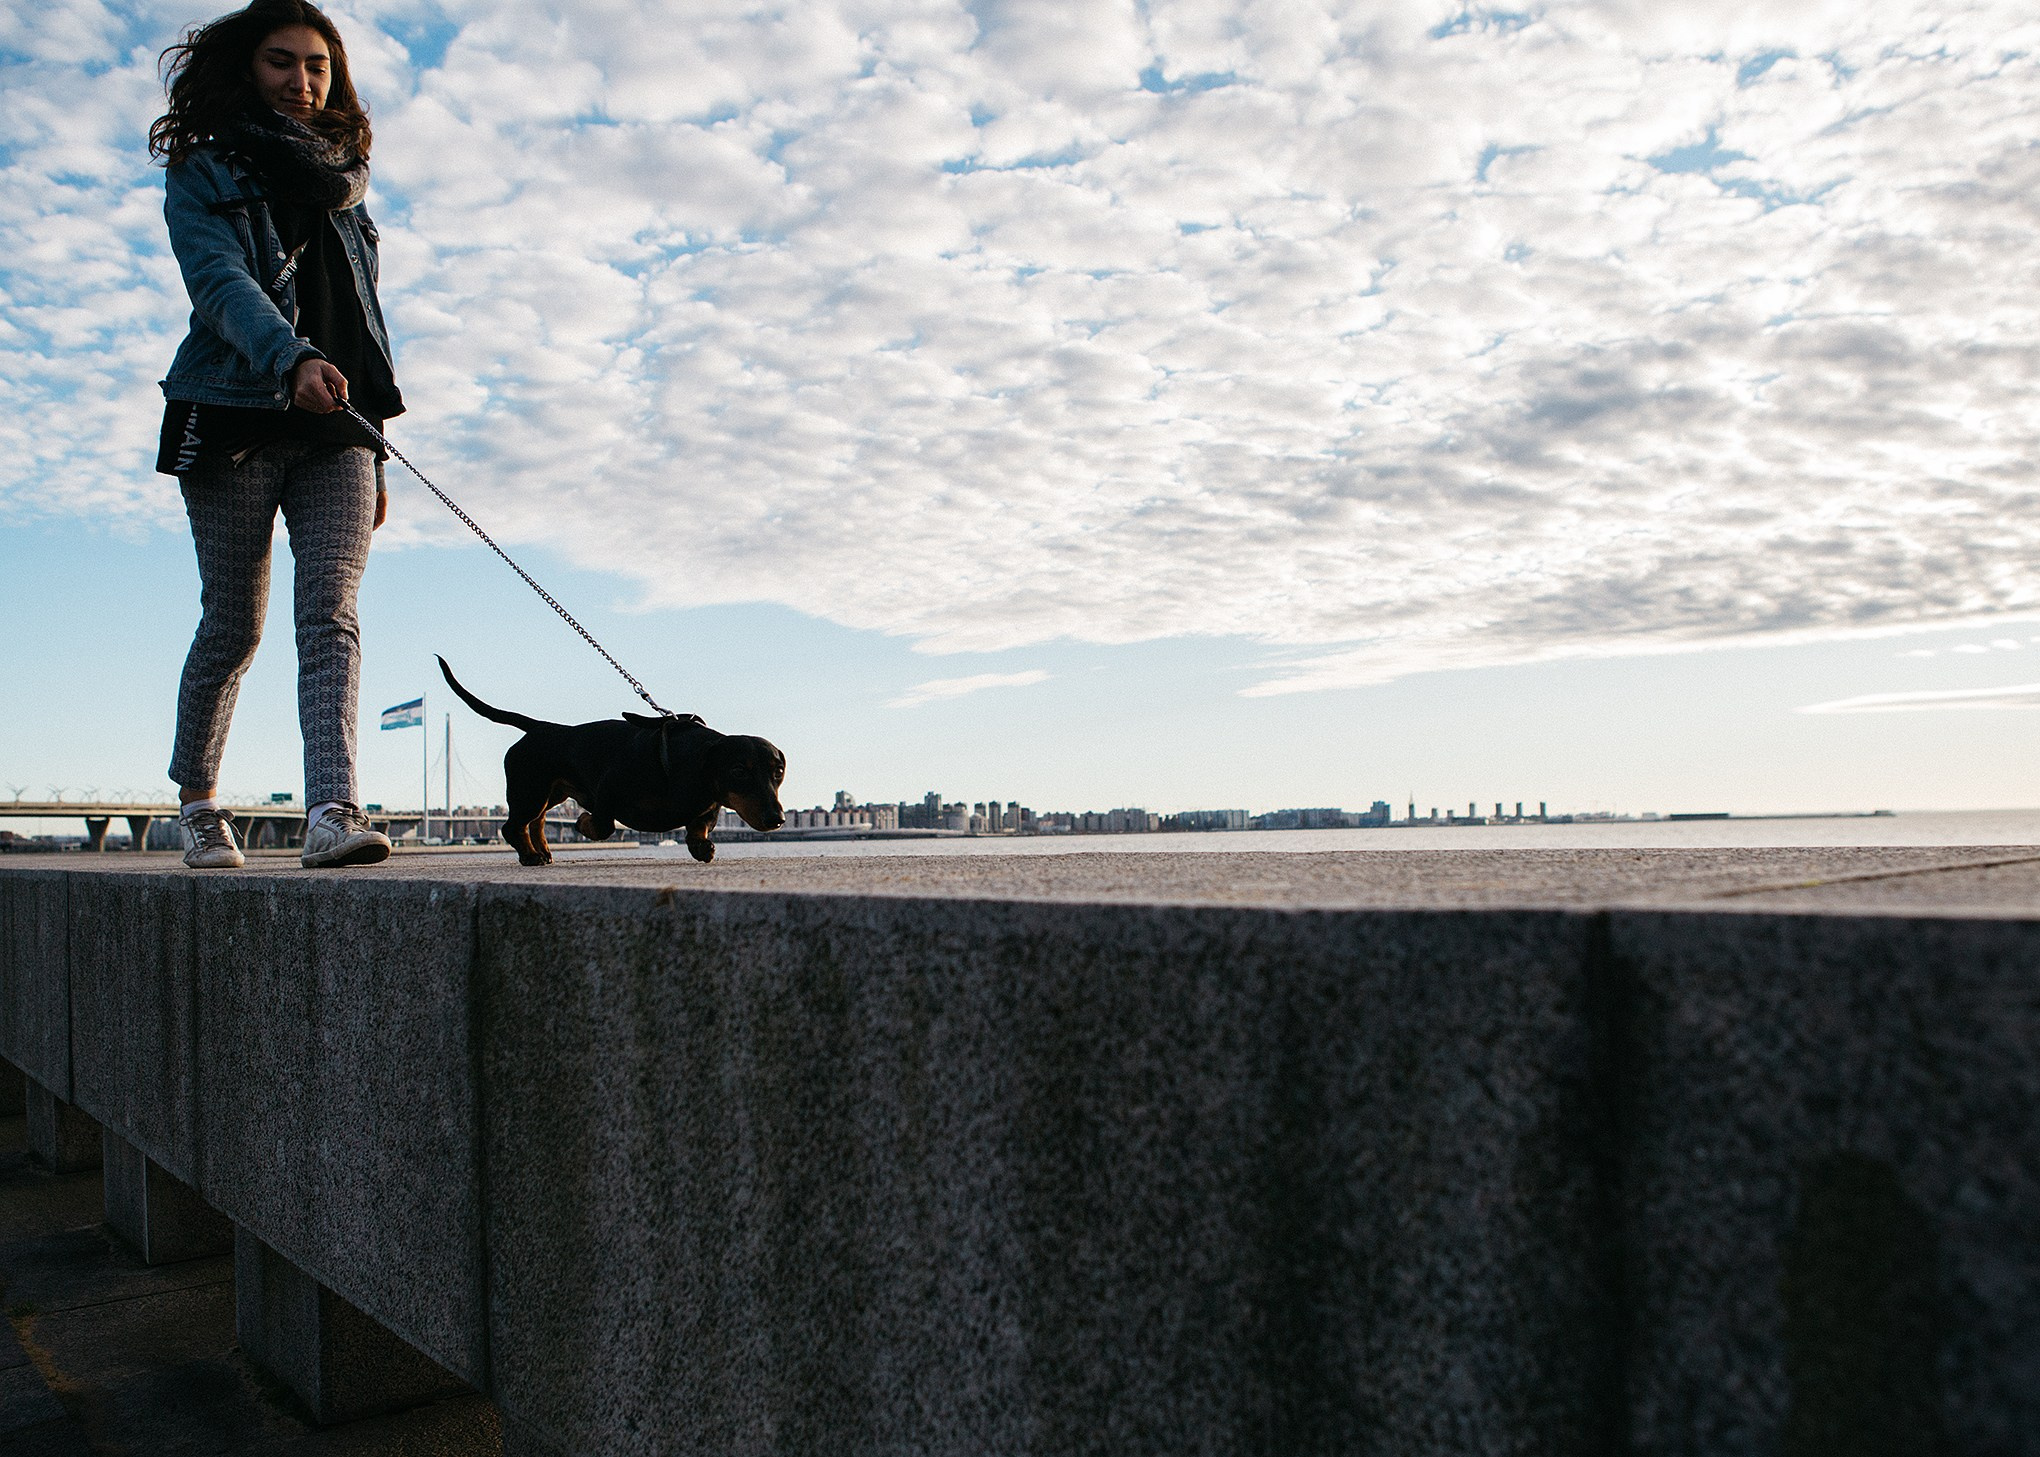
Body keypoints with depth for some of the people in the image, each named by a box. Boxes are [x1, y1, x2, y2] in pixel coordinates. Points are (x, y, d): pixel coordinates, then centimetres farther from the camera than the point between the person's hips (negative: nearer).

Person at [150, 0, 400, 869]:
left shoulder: (342, 180, 20)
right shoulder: (203, 173, 6)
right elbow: (220, 284, -13)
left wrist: (376, 451, 15)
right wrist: (294, 358, -34)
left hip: (334, 427, 3)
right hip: (235, 422, -3)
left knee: (329, 614, -13)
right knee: (233, 625, 2)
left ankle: (333, 813, -25)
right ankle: (196, 797, 22)